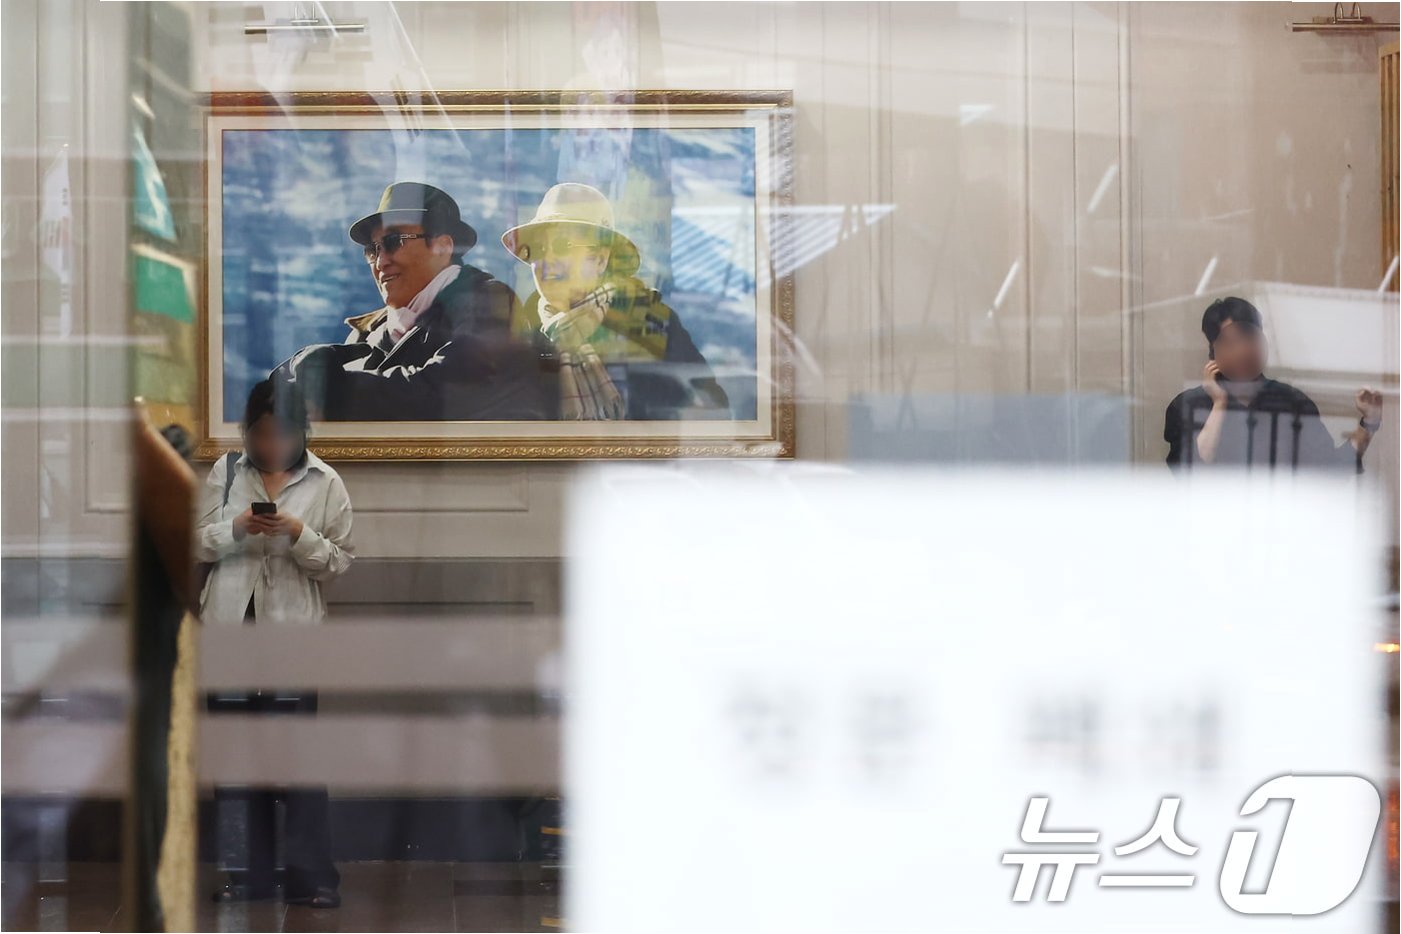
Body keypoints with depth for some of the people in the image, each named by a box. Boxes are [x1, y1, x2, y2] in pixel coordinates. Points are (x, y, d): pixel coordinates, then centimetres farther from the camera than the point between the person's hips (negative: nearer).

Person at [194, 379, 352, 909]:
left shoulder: (325, 483, 0)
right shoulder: (226, 472, 5)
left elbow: (340, 561, -1)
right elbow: (197, 545, 5)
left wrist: (299, 535, -18)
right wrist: (235, 528, -14)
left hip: (292, 630, -2)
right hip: (229, 626, 3)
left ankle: (311, 877, 2)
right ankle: (247, 873, 15)